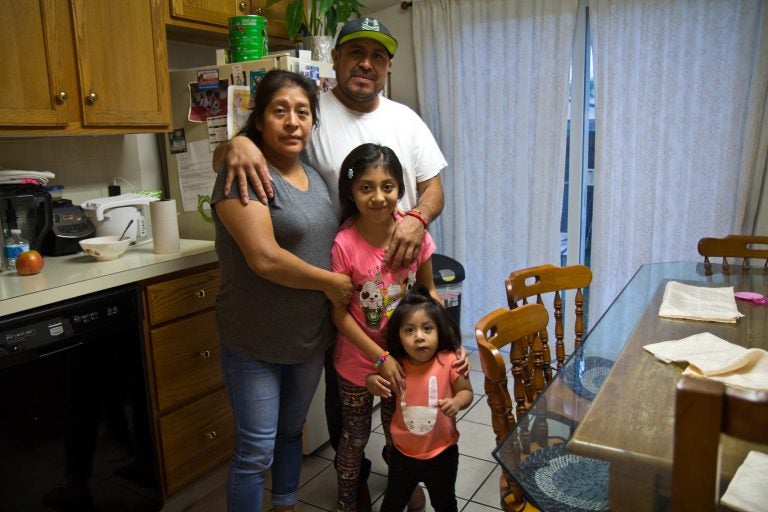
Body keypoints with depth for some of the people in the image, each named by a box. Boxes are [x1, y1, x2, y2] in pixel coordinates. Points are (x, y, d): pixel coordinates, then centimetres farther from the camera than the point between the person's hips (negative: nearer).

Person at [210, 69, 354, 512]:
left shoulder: (315, 176, 8)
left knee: (292, 432, 23)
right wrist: (331, 283, -15)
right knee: (257, 451, 5)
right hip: (255, 343, -7)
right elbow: (265, 258, -26)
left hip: (311, 338, 7)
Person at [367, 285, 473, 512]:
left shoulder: (449, 362, -22)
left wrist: (457, 403, -31)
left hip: (442, 452, -2)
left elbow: (466, 391, -9)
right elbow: (382, 386, 5)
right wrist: (372, 381, -18)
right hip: (403, 452, 2)